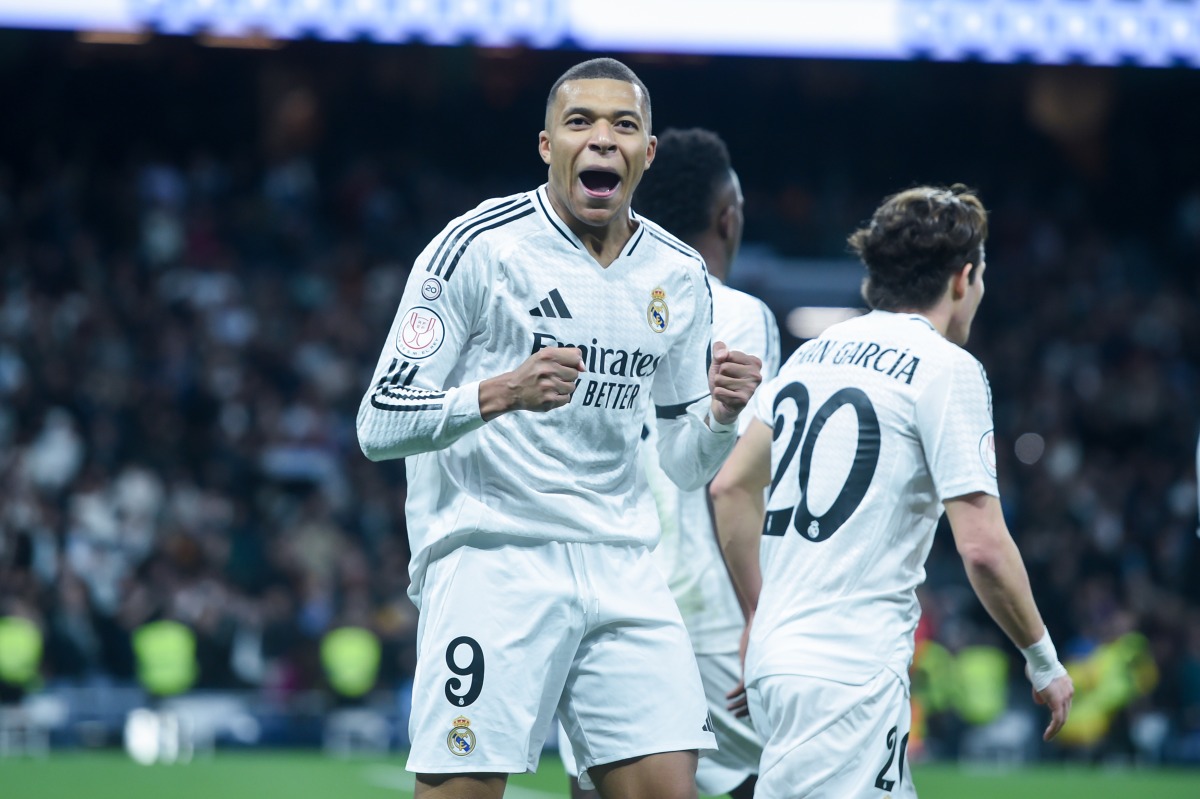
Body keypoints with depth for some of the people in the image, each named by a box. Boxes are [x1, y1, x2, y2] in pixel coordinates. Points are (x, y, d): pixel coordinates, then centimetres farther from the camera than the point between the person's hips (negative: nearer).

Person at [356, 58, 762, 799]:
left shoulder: (679, 275, 11)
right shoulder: (476, 247, -6)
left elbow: (688, 465, 18)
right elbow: (381, 424, -9)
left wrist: (722, 413, -5)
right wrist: (502, 392, -25)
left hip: (620, 567, 5)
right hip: (489, 562, -5)